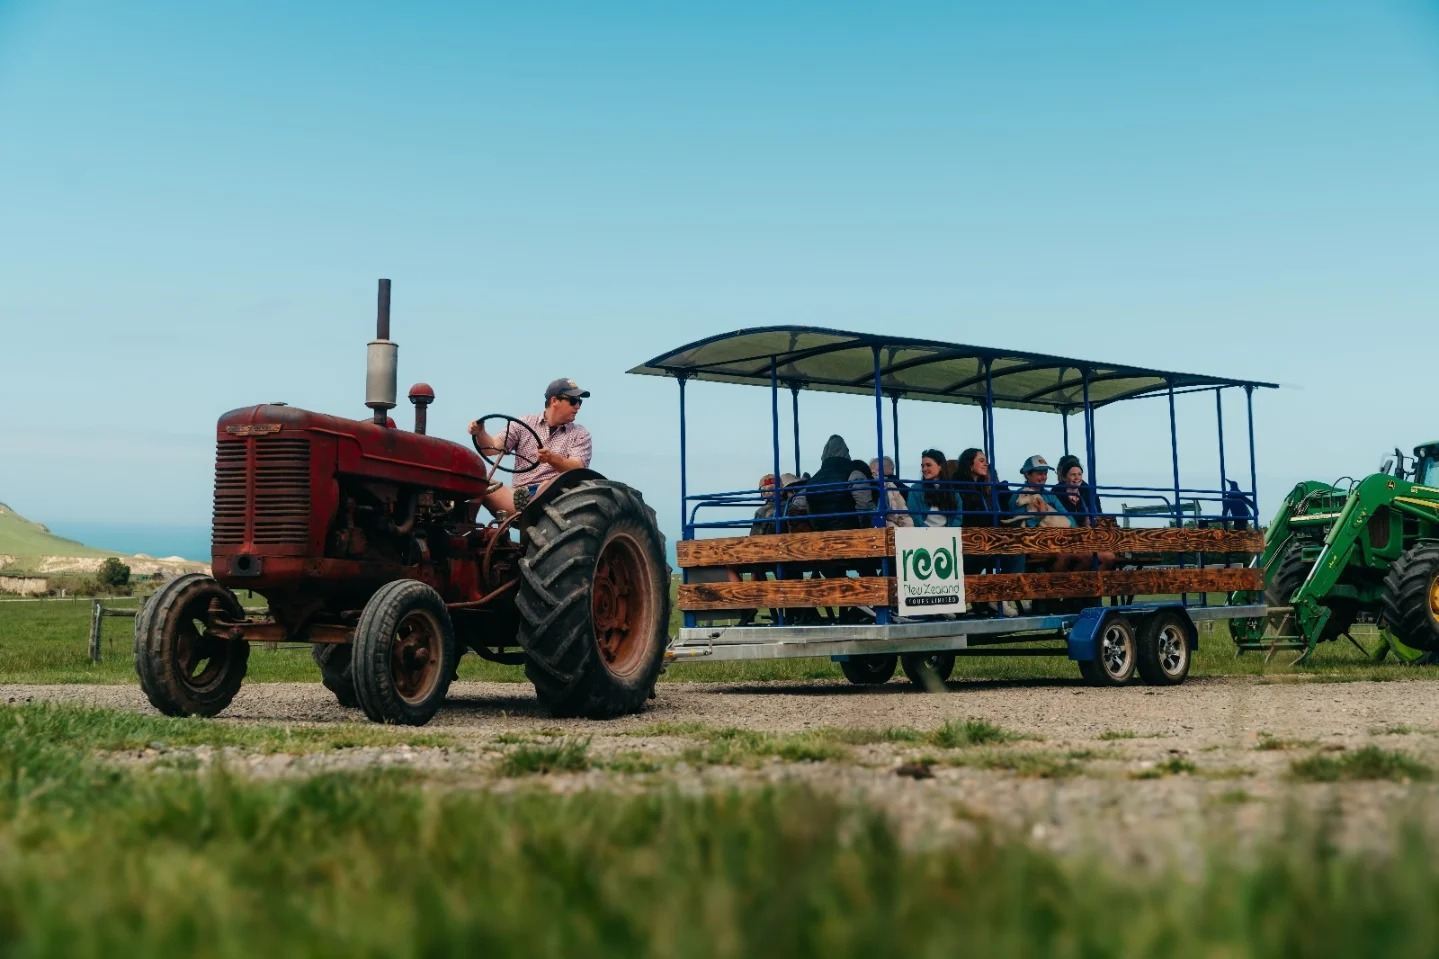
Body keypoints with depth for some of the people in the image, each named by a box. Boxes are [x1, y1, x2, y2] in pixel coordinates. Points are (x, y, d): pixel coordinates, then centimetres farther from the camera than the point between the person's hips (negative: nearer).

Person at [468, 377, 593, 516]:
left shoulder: (580, 434, 11)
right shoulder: (525, 423, 15)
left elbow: (577, 469, -6)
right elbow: (492, 448, 7)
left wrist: (552, 459, -26)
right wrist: (480, 434, -15)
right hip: (520, 492, 2)